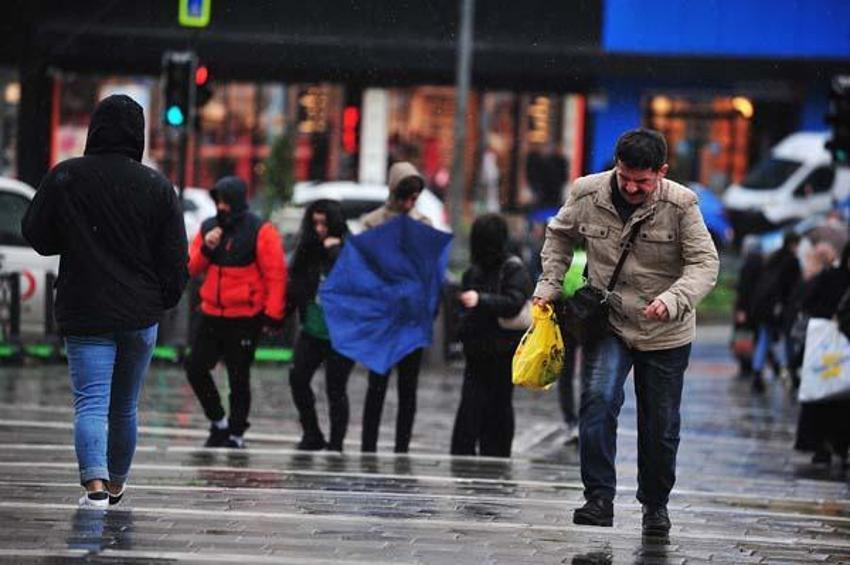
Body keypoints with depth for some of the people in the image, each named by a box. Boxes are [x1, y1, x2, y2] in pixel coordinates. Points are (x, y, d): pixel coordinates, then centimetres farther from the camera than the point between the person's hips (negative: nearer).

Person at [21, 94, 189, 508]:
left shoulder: (64, 178, -5)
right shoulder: (157, 187, -3)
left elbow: (36, 235, 4)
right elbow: (175, 257, 0)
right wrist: (163, 299, 15)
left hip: (83, 312, -2)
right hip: (140, 313, 2)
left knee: (91, 400, -9)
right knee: (125, 405, 17)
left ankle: (95, 482, -29)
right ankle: (116, 483, 32)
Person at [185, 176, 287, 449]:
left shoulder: (260, 232, -8)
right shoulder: (208, 228, 8)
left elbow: (276, 274, -11)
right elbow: (192, 267, 9)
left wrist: (272, 314, -15)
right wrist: (206, 249, -11)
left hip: (245, 318, -6)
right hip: (211, 314, 6)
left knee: (238, 378, 1)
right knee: (196, 369, 4)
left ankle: (236, 434, 12)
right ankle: (218, 422, 21)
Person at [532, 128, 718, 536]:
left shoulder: (680, 204, -15)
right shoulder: (586, 195, -9)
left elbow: (705, 263, -15)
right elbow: (560, 235, 12)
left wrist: (673, 300, -33)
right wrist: (549, 284, 1)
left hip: (666, 334, -1)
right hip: (608, 323, 1)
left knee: (660, 426, 9)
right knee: (598, 400, -23)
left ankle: (655, 503, 31)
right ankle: (600, 498, -19)